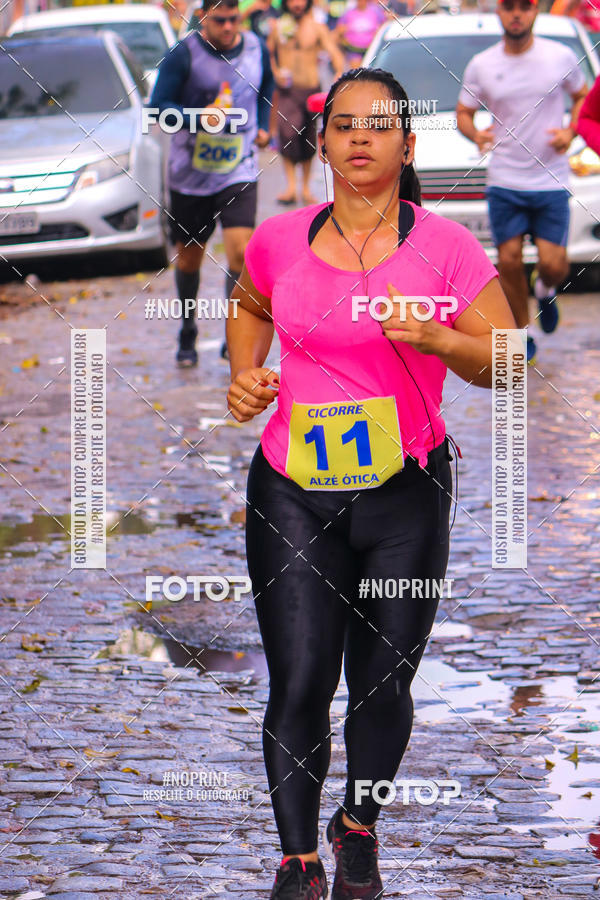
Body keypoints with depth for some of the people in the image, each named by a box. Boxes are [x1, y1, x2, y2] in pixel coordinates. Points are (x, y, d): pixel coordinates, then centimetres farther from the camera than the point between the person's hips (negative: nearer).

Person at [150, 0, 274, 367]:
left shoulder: (257, 49, 2)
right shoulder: (183, 55, -11)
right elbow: (159, 107, -13)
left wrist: (262, 125, 13)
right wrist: (198, 119, -28)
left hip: (239, 170, 1)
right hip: (191, 172, -1)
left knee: (240, 251, -15)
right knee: (189, 256, 11)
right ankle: (188, 333, 32)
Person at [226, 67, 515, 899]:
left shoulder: (445, 246, -5)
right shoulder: (278, 241, 2)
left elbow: (507, 363, -5)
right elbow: (250, 306, 25)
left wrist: (436, 339, -22)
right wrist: (246, 371, 7)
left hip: (405, 494, -1)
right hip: (293, 494, 1)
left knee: (384, 685, 9)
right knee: (299, 685, -3)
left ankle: (358, 826, 34)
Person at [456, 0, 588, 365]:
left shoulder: (561, 57, -1)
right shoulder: (481, 66, 1)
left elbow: (583, 96, 13)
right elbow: (463, 112, 9)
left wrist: (570, 132, -6)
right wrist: (475, 134, -14)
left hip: (551, 180, -1)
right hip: (504, 181, 1)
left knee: (554, 265, -7)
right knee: (509, 262, -2)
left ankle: (545, 289, 30)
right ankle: (523, 334, 18)